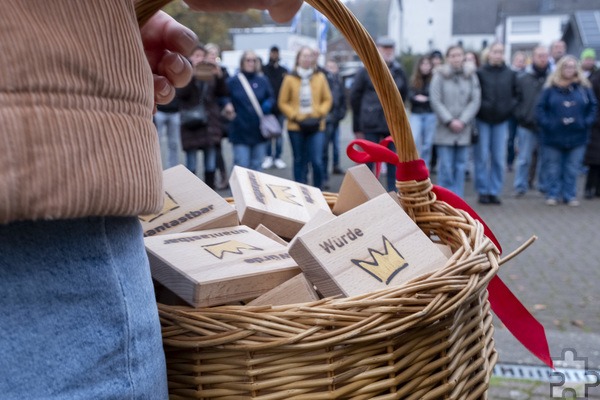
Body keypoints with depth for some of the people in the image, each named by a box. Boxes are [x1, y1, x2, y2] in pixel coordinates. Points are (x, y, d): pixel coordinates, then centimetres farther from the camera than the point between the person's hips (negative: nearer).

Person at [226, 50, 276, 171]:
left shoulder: (262, 81, 6)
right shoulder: (233, 81, 0)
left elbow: (271, 97, 15)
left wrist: (268, 104, -6)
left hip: (259, 131, 3)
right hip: (240, 132, -3)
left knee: (257, 166, 13)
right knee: (242, 166, -4)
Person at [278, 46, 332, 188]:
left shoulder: (320, 77, 5)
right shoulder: (290, 78, -1)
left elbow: (327, 99, 10)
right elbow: (282, 103, 1)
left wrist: (320, 113, -5)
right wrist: (294, 116, -9)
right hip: (296, 127, 0)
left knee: (317, 161, -9)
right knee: (299, 161, 9)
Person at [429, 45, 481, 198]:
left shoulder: (471, 76, 7)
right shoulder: (440, 75, -1)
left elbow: (475, 101, 2)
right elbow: (435, 101, -5)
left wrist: (463, 121, -9)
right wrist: (450, 121, -11)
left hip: (464, 130, 3)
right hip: (444, 129, -2)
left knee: (460, 167, 5)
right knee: (445, 167, -3)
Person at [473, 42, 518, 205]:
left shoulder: (510, 74, 6)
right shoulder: (480, 73, -4)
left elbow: (516, 94, 12)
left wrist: (510, 107, -1)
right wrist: (480, 107, -10)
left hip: (501, 121, 3)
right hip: (482, 121, -3)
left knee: (499, 159, 4)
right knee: (482, 157, 0)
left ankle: (495, 191, 13)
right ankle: (483, 191, 8)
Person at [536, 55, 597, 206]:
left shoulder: (584, 87, 3)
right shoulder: (551, 87, -1)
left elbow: (593, 107, 7)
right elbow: (540, 108, -2)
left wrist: (586, 122, -6)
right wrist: (546, 123, -14)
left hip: (577, 137, 1)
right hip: (553, 136, -1)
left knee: (572, 169, 8)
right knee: (553, 169, 7)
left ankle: (570, 195, 18)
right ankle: (553, 194, 17)